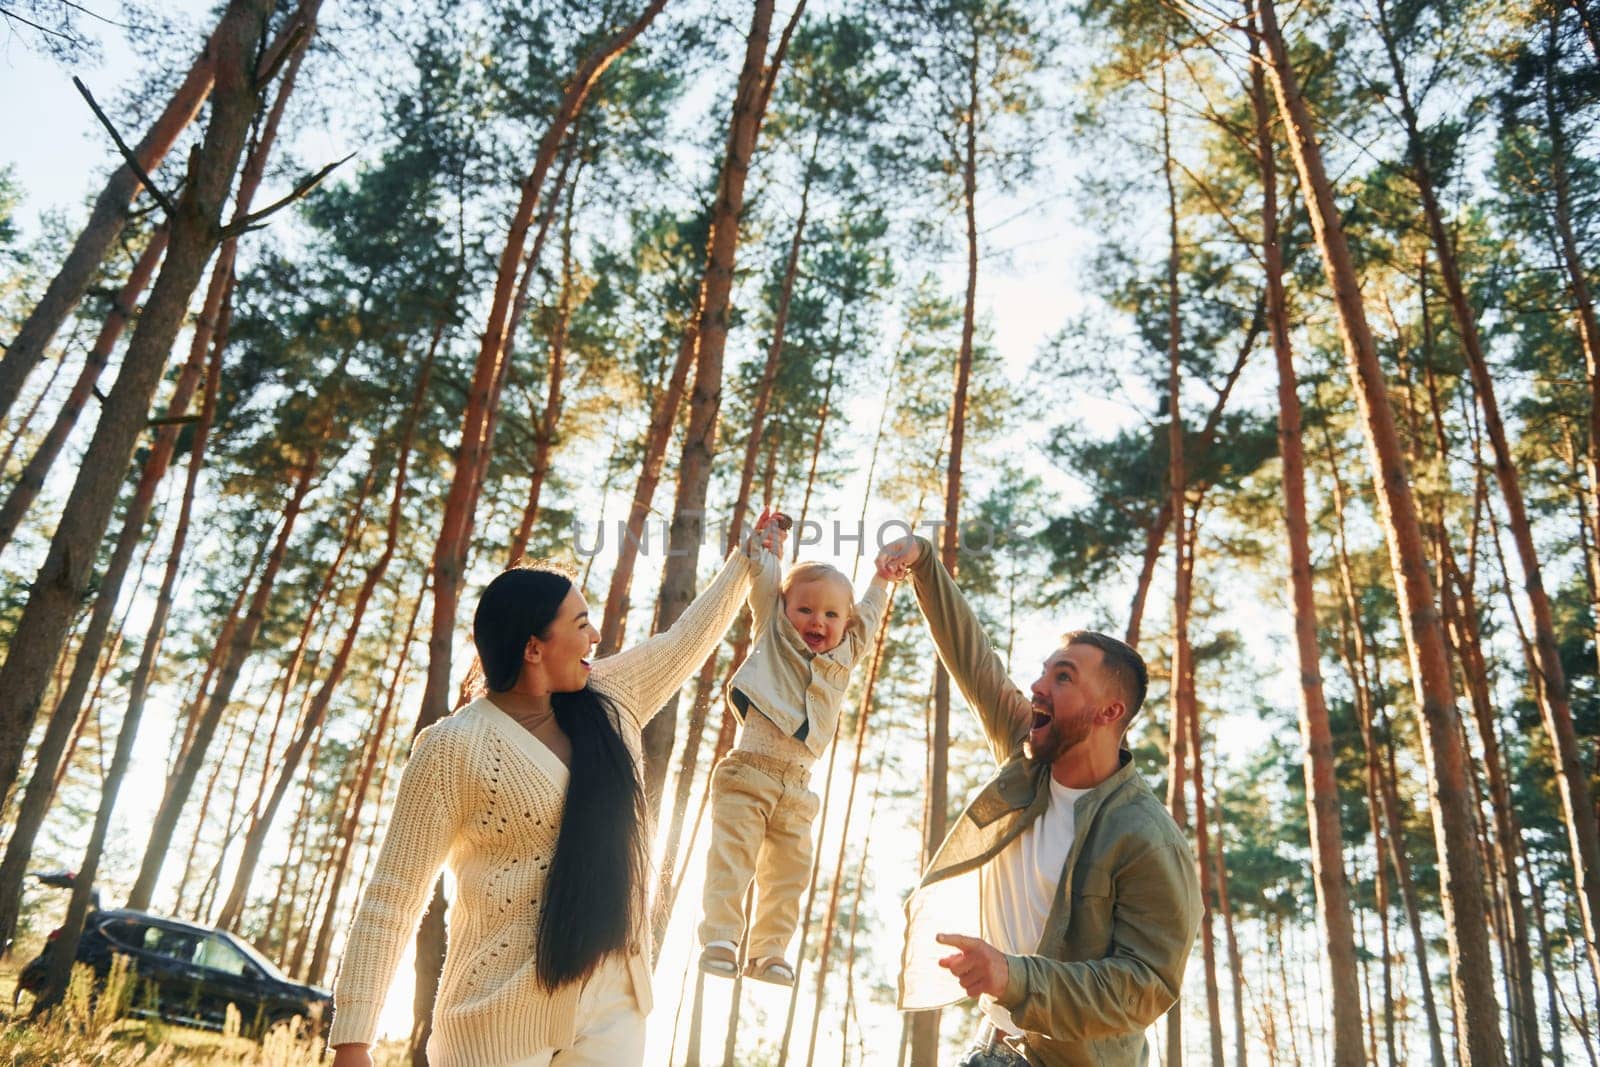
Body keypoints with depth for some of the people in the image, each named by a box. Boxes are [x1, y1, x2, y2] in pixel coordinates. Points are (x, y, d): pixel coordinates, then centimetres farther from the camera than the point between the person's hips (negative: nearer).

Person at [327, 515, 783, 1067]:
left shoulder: (611, 701, 5)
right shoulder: (453, 747, -12)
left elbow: (688, 638, 20)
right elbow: (391, 900, -10)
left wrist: (748, 558, 29)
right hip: (501, 1019, -5)